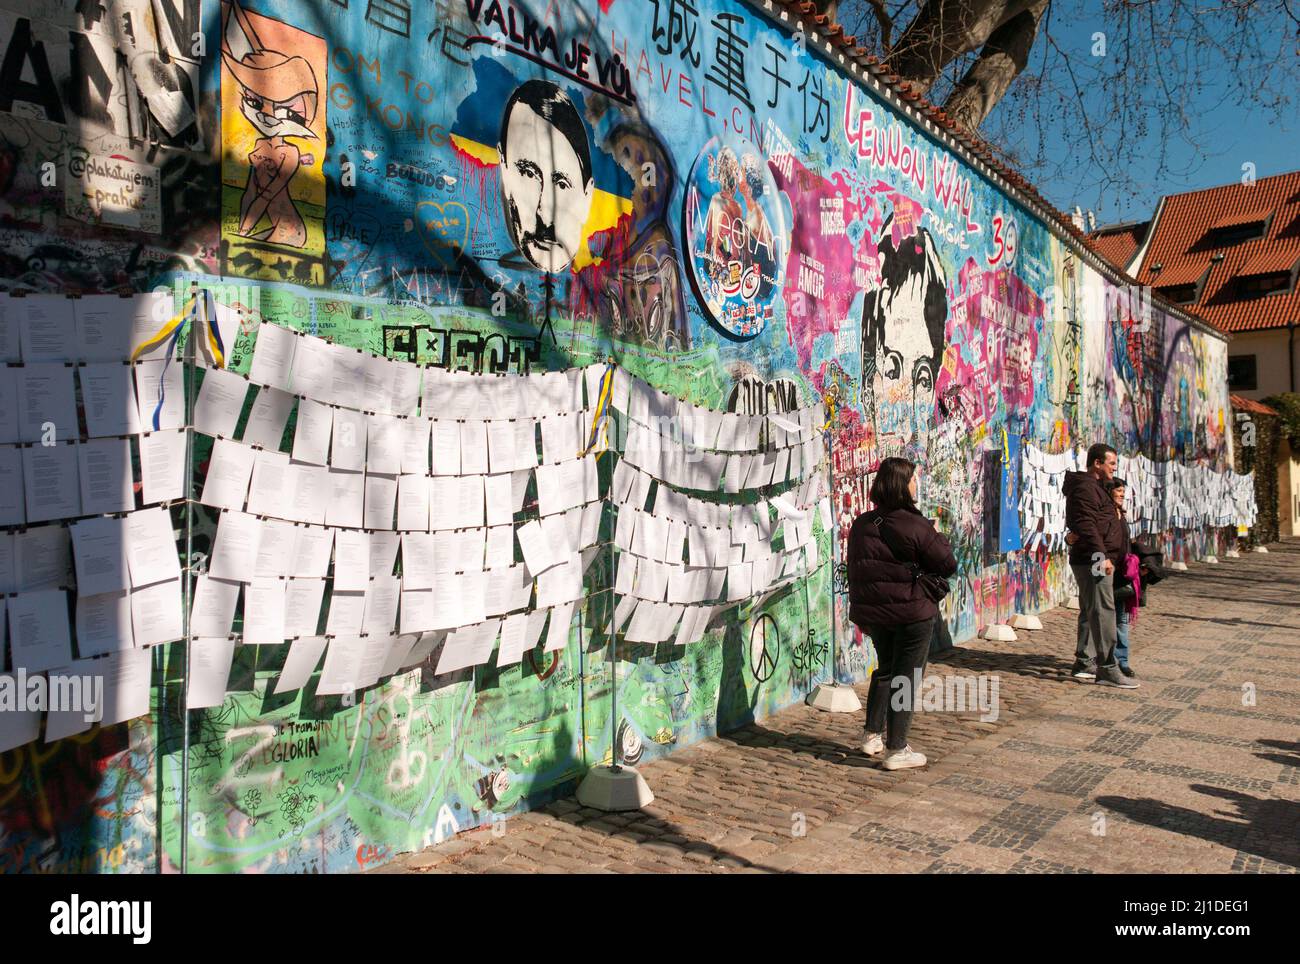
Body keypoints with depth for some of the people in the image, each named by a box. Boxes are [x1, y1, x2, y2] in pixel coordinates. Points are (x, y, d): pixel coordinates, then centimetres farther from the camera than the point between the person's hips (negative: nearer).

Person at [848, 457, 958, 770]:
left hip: (872, 611, 6)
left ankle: (873, 735, 23)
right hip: (911, 612, -6)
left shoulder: (861, 524, 2)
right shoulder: (916, 526, -18)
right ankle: (896, 750, 12)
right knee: (905, 677, 6)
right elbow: (948, 566, -11)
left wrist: (863, 612, 19)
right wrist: (938, 537, 7)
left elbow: (854, 570, 9)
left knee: (886, 670, 24)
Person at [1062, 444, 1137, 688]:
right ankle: (1107, 669, -9)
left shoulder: (1094, 487, 22)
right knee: (1103, 612, -10)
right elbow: (1087, 525, -23)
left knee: (1091, 612, 14)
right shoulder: (1085, 487, -13)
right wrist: (1102, 556, -26)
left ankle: (1084, 663, 20)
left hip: (1093, 561, 11)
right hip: (1094, 560, -11)